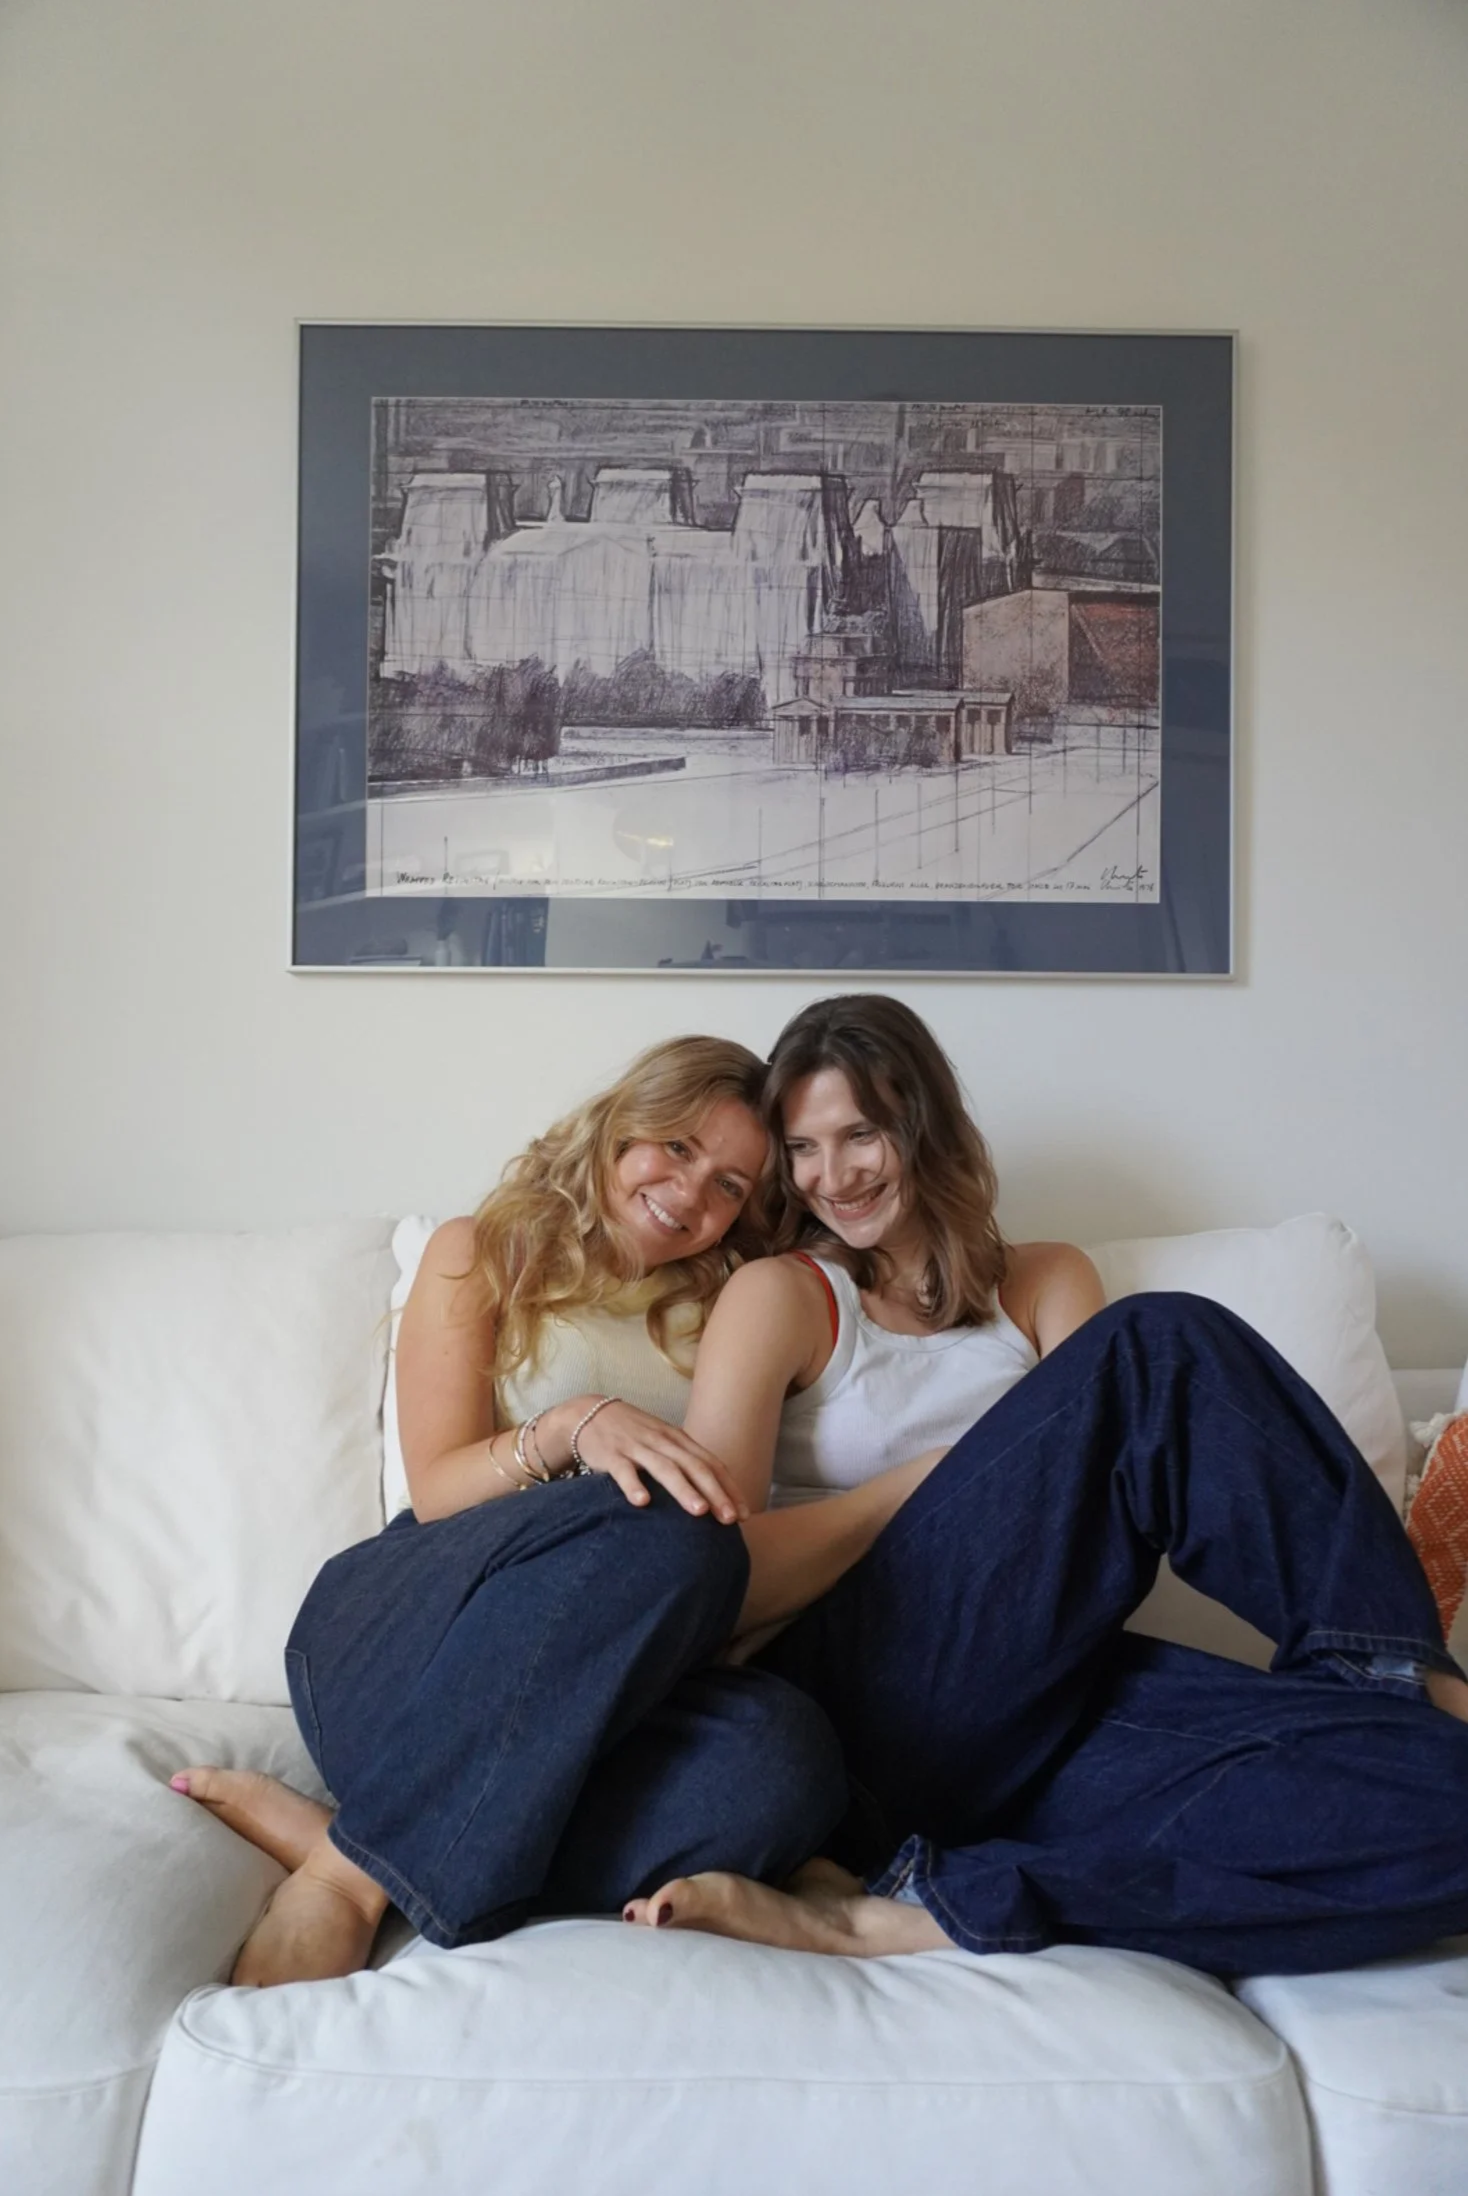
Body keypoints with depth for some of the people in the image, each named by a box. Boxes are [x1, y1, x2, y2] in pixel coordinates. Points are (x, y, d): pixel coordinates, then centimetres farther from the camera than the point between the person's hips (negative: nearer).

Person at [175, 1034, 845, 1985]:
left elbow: (741, 1535, 19)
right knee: (660, 1531, -36)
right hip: (399, 1638, -3)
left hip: (593, 1691, 3)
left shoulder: (718, 1320, 23)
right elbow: (438, 1488, 0)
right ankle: (351, 1874, -27)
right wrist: (572, 1429, -19)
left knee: (784, 1750, -34)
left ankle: (321, 1829, -26)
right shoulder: (482, 1256, 12)